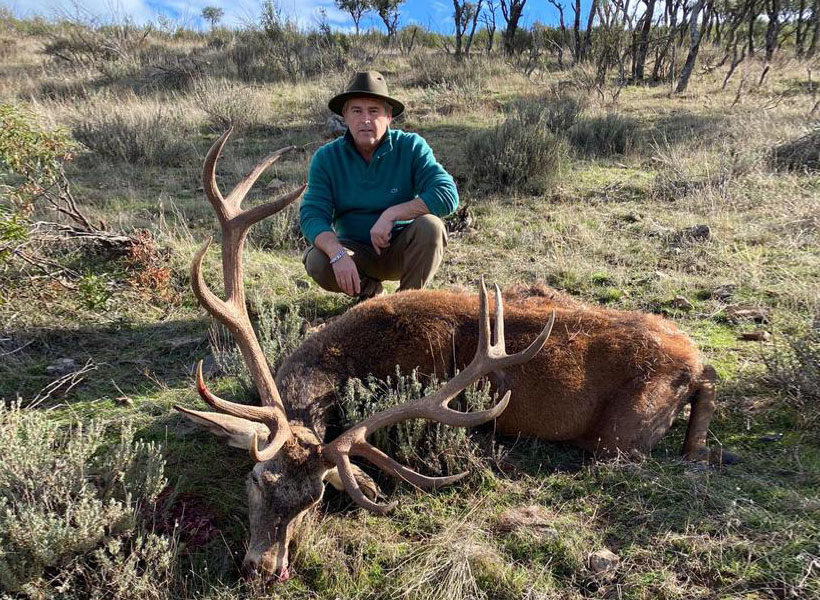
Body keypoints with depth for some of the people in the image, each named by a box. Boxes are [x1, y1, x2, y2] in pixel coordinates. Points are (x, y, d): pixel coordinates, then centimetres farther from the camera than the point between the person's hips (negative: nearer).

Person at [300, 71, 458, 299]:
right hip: (357, 251, 1)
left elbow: (447, 195, -22)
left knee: (430, 226, -31)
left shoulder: (412, 147, -11)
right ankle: (368, 290, 5)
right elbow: (312, 215, -15)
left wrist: (391, 214, -28)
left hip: (402, 250, -1)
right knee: (316, 262, -28)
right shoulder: (326, 158, -7)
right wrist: (338, 254, -34)